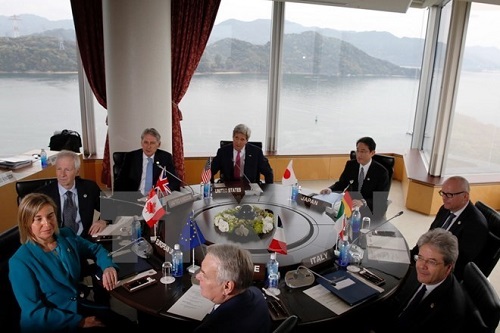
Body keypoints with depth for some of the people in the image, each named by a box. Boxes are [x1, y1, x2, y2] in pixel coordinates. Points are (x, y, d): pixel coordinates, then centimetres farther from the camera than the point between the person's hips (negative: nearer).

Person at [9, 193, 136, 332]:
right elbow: (34, 312, -16)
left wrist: (108, 266, -9)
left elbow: (95, 249, 13)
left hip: (79, 307, 5)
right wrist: (79, 321, -17)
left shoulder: (67, 236, -3)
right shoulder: (20, 262, -17)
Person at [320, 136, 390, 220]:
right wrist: (330, 190, -16)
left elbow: (381, 200, -18)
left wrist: (363, 202, -37)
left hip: (370, 209, -4)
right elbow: (341, 184, 6)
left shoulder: (381, 172, -14)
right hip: (352, 203, 4)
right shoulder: (350, 164, -1)